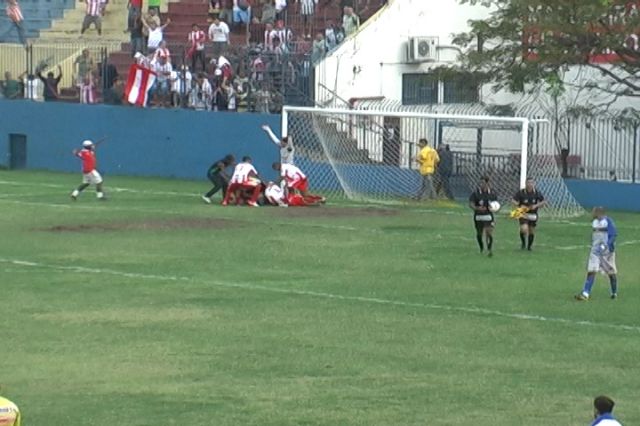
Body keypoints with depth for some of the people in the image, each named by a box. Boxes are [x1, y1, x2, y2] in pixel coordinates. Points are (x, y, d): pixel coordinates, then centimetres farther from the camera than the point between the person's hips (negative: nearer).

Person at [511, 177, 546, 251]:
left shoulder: (537, 193, -3)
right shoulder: (521, 192, -9)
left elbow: (544, 202, 3)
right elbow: (513, 201, -7)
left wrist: (536, 206, -13)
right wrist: (520, 206, -23)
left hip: (533, 214, 3)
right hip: (523, 214, -3)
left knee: (532, 231, 9)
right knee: (524, 229, -21)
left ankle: (529, 246, 30)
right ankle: (523, 242, 8)